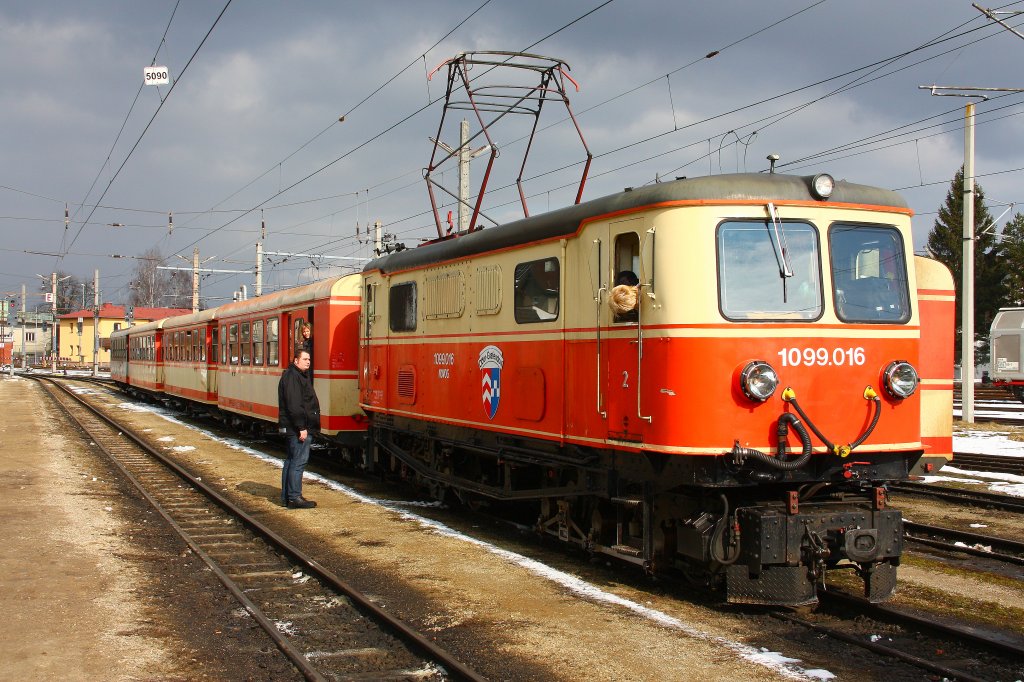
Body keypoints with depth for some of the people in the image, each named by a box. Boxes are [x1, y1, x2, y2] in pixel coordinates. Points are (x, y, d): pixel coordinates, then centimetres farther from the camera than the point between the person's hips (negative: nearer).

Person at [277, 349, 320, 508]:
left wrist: (306, 426, 21)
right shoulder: (292, 377, -15)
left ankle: (286, 496, 20)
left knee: (292, 460, 14)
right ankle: (294, 498, -8)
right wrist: (301, 428, -24)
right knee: (298, 461, -9)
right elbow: (294, 405, -22)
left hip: (296, 428, 11)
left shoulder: (300, 376, 20)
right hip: (298, 428, -11)